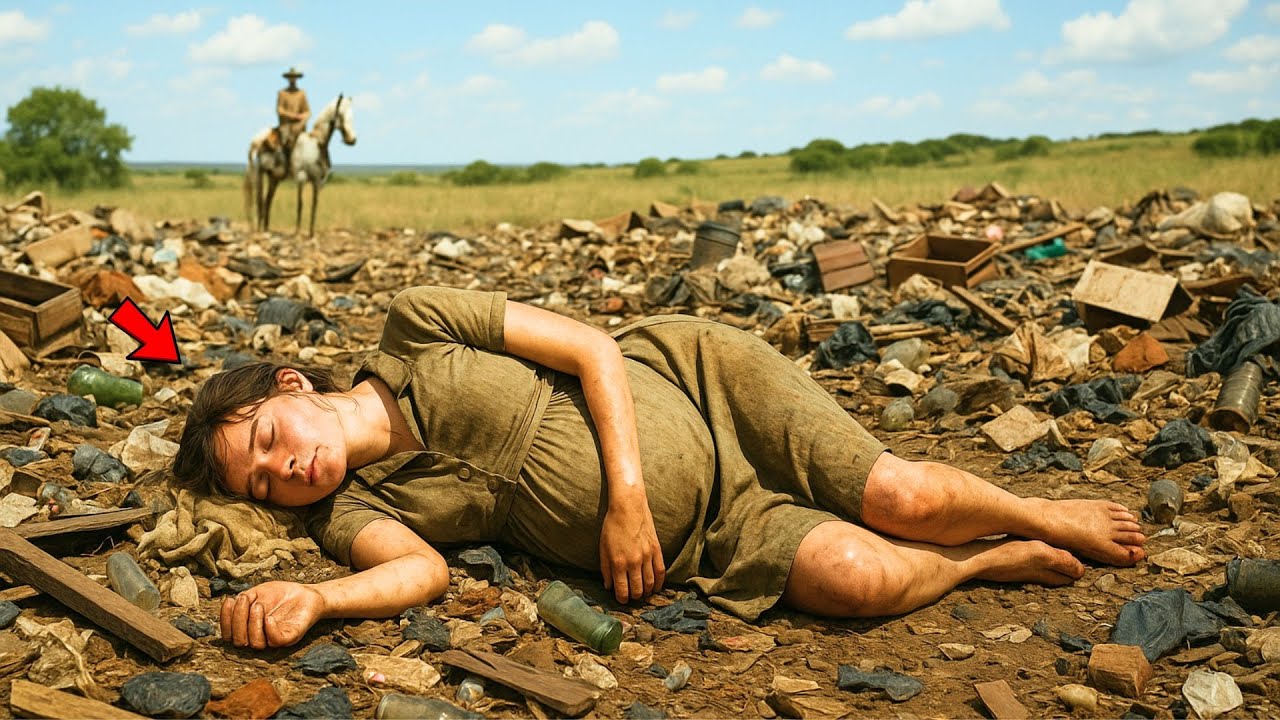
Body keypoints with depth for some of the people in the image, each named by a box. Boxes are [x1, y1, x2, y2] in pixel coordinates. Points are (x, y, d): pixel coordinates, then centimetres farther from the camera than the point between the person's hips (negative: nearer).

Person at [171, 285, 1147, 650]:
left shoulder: (418, 328, -8)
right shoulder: (354, 511, -1)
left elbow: (593, 348, -9)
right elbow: (420, 570, -21)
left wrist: (627, 489, -19)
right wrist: (309, 599, -39)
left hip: (697, 383, -1)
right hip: (705, 545, 2)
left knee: (902, 500, -14)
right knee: (854, 576, -21)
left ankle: (1040, 514, 21)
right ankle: (1000, 561, 11)